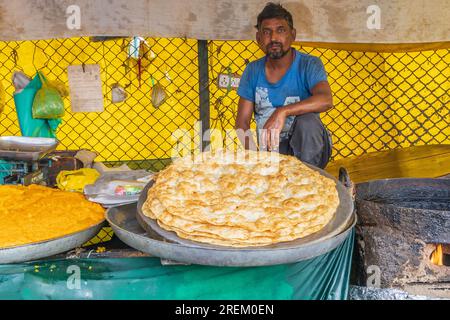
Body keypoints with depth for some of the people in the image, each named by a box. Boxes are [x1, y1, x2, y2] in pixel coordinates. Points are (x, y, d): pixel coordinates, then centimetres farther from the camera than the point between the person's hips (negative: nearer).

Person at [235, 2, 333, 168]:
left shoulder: (309, 65, -9)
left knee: (307, 120, -33)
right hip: (268, 153, 2)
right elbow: (242, 121, 1)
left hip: (307, 149, -1)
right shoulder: (253, 71, 2)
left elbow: (326, 100, -29)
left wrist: (283, 111, -42)